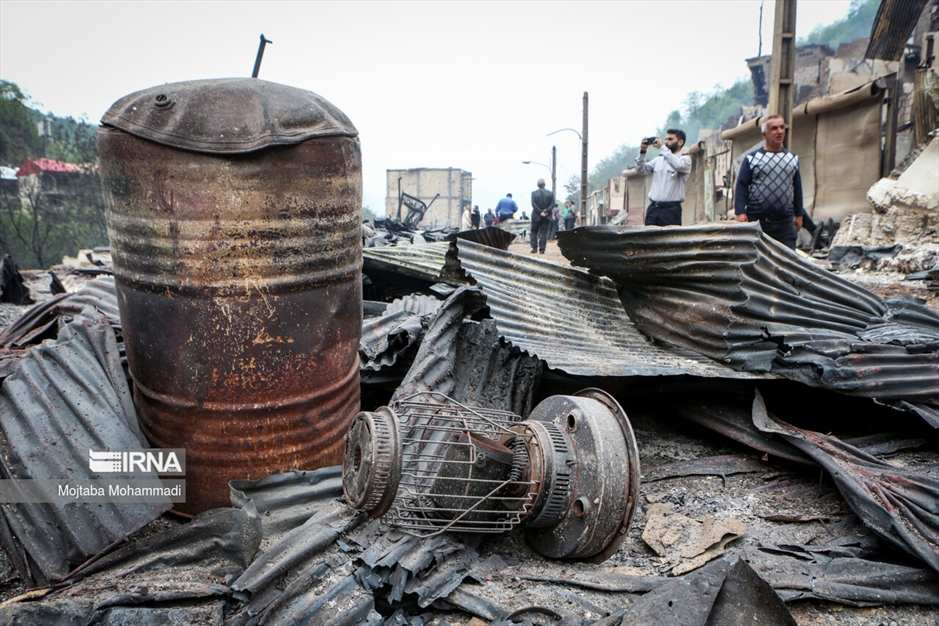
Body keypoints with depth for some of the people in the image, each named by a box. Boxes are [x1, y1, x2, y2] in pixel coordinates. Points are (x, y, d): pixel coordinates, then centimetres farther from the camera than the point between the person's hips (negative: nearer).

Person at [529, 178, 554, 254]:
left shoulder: (534, 193, -4)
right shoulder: (550, 193, 1)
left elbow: (533, 204, -12)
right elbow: (552, 204, -6)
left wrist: (540, 212, -11)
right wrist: (546, 211, -11)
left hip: (536, 216, -1)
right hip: (546, 217, 1)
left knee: (534, 232, 11)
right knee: (544, 233, 3)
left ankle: (534, 248, 3)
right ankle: (542, 249, -2)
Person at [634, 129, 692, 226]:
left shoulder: (685, 159, 4)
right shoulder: (658, 159, 18)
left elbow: (679, 165, -19)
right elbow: (641, 171, 9)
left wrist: (662, 148, -15)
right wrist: (642, 152, -4)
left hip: (671, 208, -4)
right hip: (653, 207, 4)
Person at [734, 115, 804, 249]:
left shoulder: (793, 159, 14)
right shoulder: (752, 158, 1)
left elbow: (797, 188, 17)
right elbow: (741, 186, -3)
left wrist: (799, 214, 15)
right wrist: (740, 212, -13)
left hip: (785, 222, 4)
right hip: (756, 221, -3)